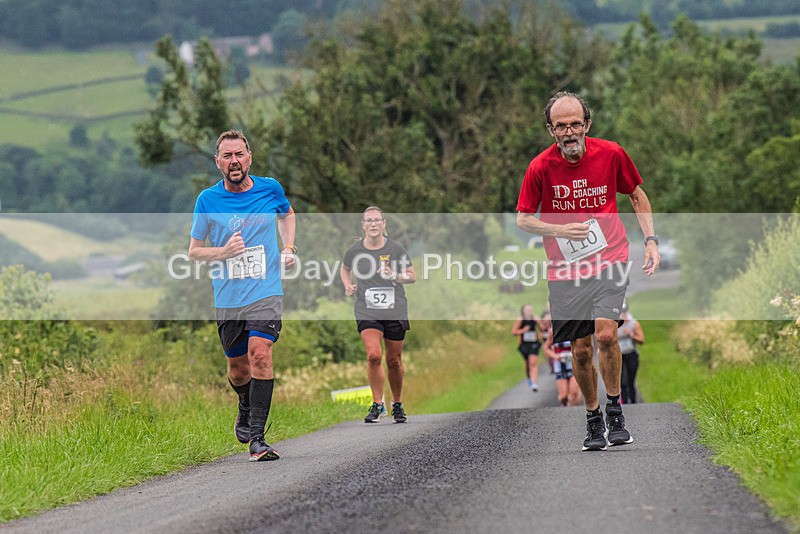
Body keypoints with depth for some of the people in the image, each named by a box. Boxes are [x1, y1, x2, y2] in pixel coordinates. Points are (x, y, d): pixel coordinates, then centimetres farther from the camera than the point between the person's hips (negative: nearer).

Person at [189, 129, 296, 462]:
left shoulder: (270, 189, 1)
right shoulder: (208, 200, -2)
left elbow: (287, 214, 25)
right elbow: (194, 251, 5)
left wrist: (288, 247, 9)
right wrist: (224, 252, -15)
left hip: (266, 293, -1)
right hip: (228, 298, 1)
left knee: (260, 355, -21)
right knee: (237, 368, 11)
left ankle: (256, 438, -21)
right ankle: (246, 408, 46)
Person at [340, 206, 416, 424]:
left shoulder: (396, 249, -3)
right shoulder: (354, 251, -1)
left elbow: (412, 276, 6)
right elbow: (344, 269, 21)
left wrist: (395, 276, -14)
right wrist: (348, 285, 2)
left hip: (395, 312, 1)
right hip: (366, 312, -1)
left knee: (394, 361, 9)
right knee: (374, 355, -20)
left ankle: (397, 404, 30)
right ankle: (377, 405, -6)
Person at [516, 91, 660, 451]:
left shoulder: (611, 154, -5)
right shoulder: (540, 167, -8)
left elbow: (637, 195, 12)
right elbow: (523, 219, 1)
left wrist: (650, 239, 3)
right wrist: (560, 229, -17)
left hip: (609, 260, -1)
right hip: (565, 270, 1)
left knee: (606, 334, -20)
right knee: (580, 349, 2)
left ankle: (614, 411, -3)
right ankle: (593, 420, 21)